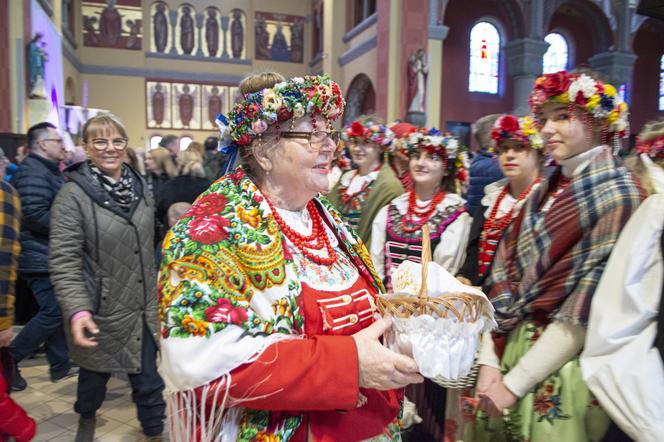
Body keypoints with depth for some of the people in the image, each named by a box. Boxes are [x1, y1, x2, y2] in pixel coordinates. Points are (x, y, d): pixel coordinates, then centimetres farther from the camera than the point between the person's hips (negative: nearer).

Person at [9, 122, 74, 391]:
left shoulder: (47, 170, 17)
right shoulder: (33, 172, -16)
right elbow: (36, 216, -26)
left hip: (50, 255, 10)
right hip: (41, 257, -10)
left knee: (56, 311, 14)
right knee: (52, 313, -7)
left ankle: (60, 365, 24)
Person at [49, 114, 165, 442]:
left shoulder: (139, 187, 3)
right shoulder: (73, 194, -15)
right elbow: (63, 260, -18)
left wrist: (158, 290, 17)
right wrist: (76, 309, -29)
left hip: (143, 305, 4)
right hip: (101, 309, -3)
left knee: (148, 377, 9)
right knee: (96, 372, 20)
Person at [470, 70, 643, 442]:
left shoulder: (617, 194, -11)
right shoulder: (546, 191, 7)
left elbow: (588, 309, -17)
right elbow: (506, 275, 2)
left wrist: (515, 382, -15)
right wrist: (489, 361, -6)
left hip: (564, 365, -6)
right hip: (512, 347, 6)